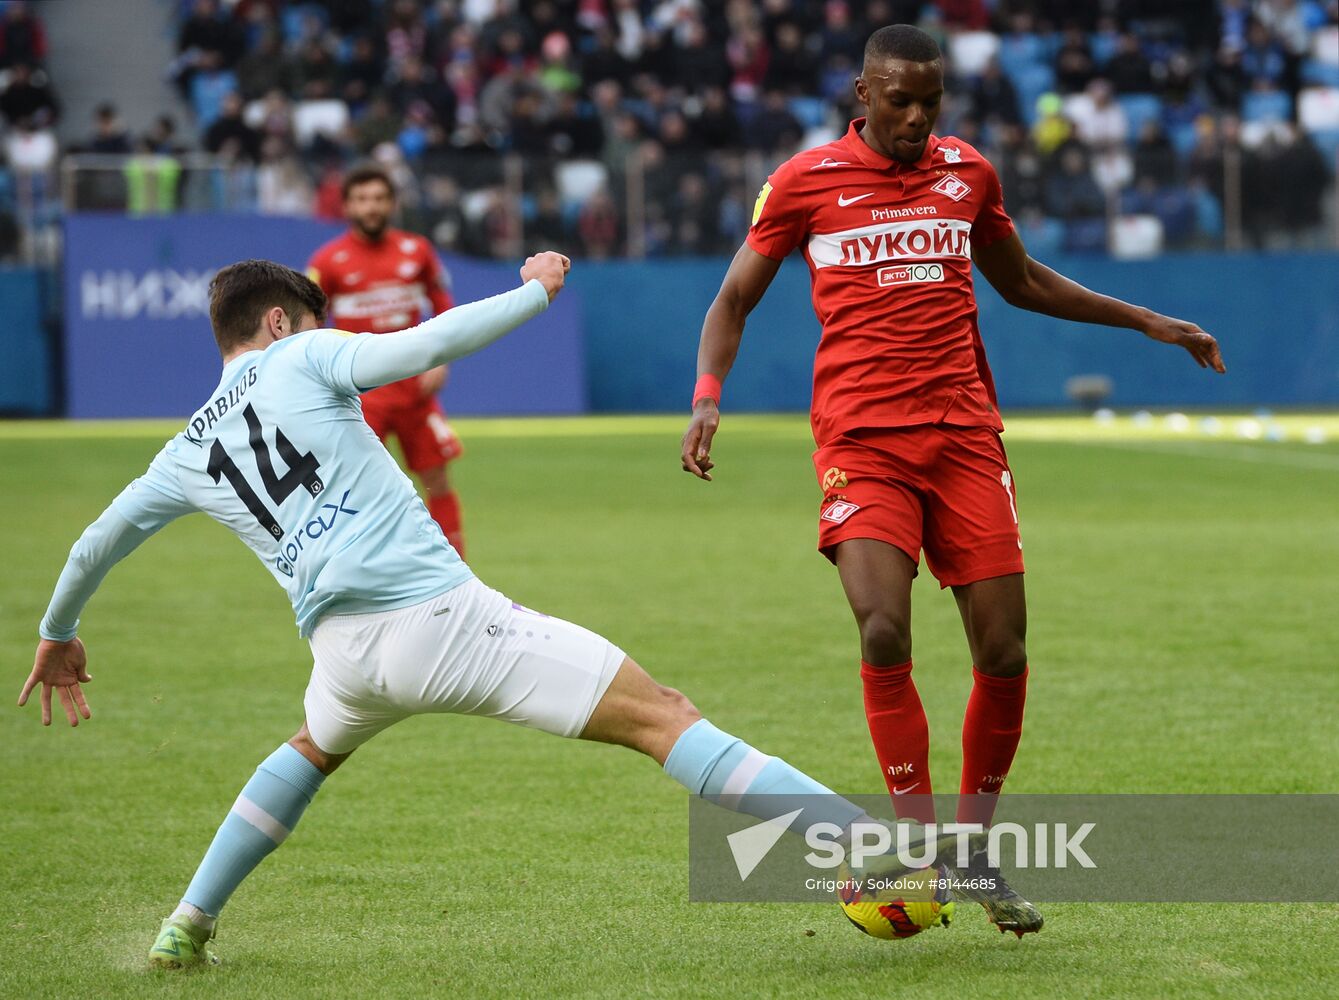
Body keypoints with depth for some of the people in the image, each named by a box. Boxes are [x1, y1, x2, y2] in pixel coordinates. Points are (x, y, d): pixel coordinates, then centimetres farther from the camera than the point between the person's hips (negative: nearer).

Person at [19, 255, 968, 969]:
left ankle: (186, 929, 36)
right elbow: (425, 344, -7)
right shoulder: (301, 358, 8)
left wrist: (59, 637, 48)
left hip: (345, 650, 5)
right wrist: (535, 291, 5)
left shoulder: (188, 455, 22)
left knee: (313, 750, 42)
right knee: (663, 716, -10)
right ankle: (883, 854, -23)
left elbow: (97, 544, 31)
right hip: (440, 611, -5)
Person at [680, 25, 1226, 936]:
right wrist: (708, 396, -6)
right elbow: (735, 299, 10)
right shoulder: (805, 181, 2)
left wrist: (1147, 322, 28)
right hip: (863, 440, -3)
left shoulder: (968, 173, 12)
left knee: (1005, 650, -3)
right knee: (884, 635, -21)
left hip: (965, 434, 3)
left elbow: (1022, 284, 28)